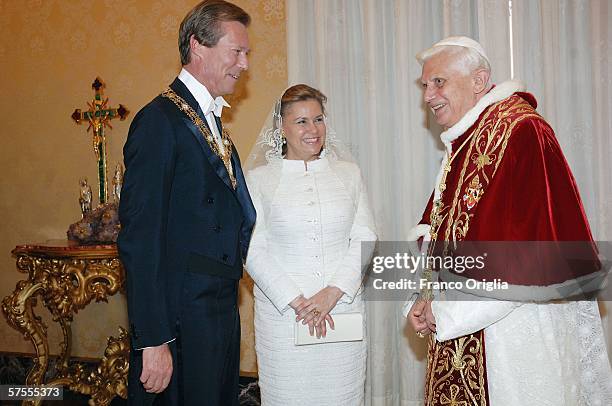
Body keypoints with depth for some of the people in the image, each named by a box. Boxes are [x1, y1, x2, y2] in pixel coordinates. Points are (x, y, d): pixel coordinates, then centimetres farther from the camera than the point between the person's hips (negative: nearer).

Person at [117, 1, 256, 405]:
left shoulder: (212, 119, 15)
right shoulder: (160, 120, -14)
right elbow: (139, 239, -19)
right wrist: (153, 340, -21)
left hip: (222, 310, 9)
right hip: (182, 321, -9)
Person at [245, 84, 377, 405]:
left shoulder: (348, 173, 7)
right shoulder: (259, 179, 1)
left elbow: (365, 239, 2)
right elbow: (253, 250, -4)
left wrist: (332, 293, -11)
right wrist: (297, 302, -12)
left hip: (343, 307, 2)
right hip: (282, 313, -1)